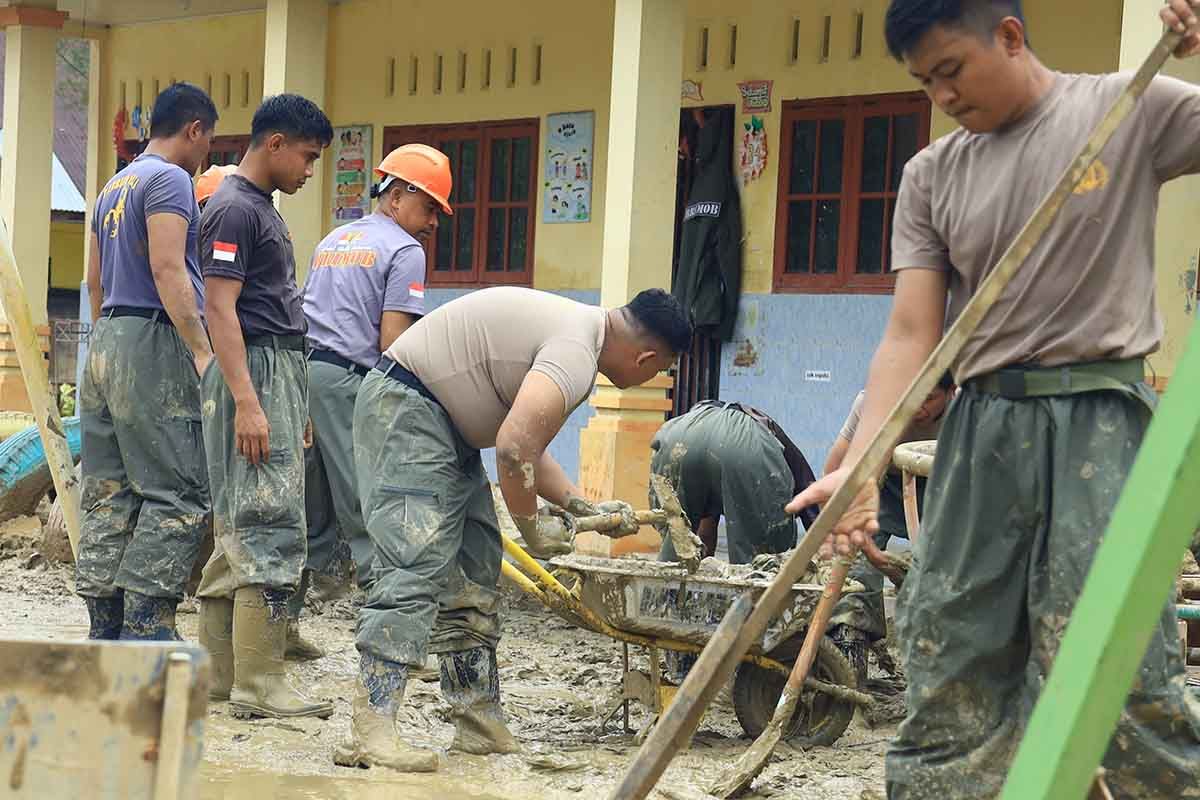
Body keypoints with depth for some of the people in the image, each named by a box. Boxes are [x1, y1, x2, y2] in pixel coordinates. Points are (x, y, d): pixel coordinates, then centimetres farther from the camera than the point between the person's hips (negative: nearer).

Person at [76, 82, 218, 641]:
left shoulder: (113, 187, 21)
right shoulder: (170, 180, -7)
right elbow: (168, 269, -17)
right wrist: (203, 350, -20)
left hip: (105, 342, 9)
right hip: (153, 343, -9)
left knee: (108, 494, 8)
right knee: (178, 494, -9)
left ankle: (103, 627, 9)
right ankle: (145, 625, -14)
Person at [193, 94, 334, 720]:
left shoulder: (260, 209, 20)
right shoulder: (234, 209, -11)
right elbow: (220, 309, -17)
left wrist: (295, 409, 23)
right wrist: (247, 402, -24)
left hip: (280, 373, 10)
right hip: (254, 372, -10)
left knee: (237, 533, 10)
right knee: (270, 531, -11)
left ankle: (216, 674, 14)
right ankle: (258, 685, -10)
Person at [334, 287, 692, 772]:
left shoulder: (576, 328, 14)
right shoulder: (576, 353, -19)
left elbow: (525, 446, 19)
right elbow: (514, 448, -30)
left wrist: (584, 507, 12)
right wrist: (531, 528, -15)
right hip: (406, 409, -11)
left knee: (473, 577, 11)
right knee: (417, 566, -20)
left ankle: (481, 727, 15)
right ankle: (369, 734, -26)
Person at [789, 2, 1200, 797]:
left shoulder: (1131, 111, 1)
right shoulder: (933, 175, 10)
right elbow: (911, 333, 3)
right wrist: (859, 466, -10)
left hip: (1098, 423, -4)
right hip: (981, 425, 4)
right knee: (947, 663, 5)